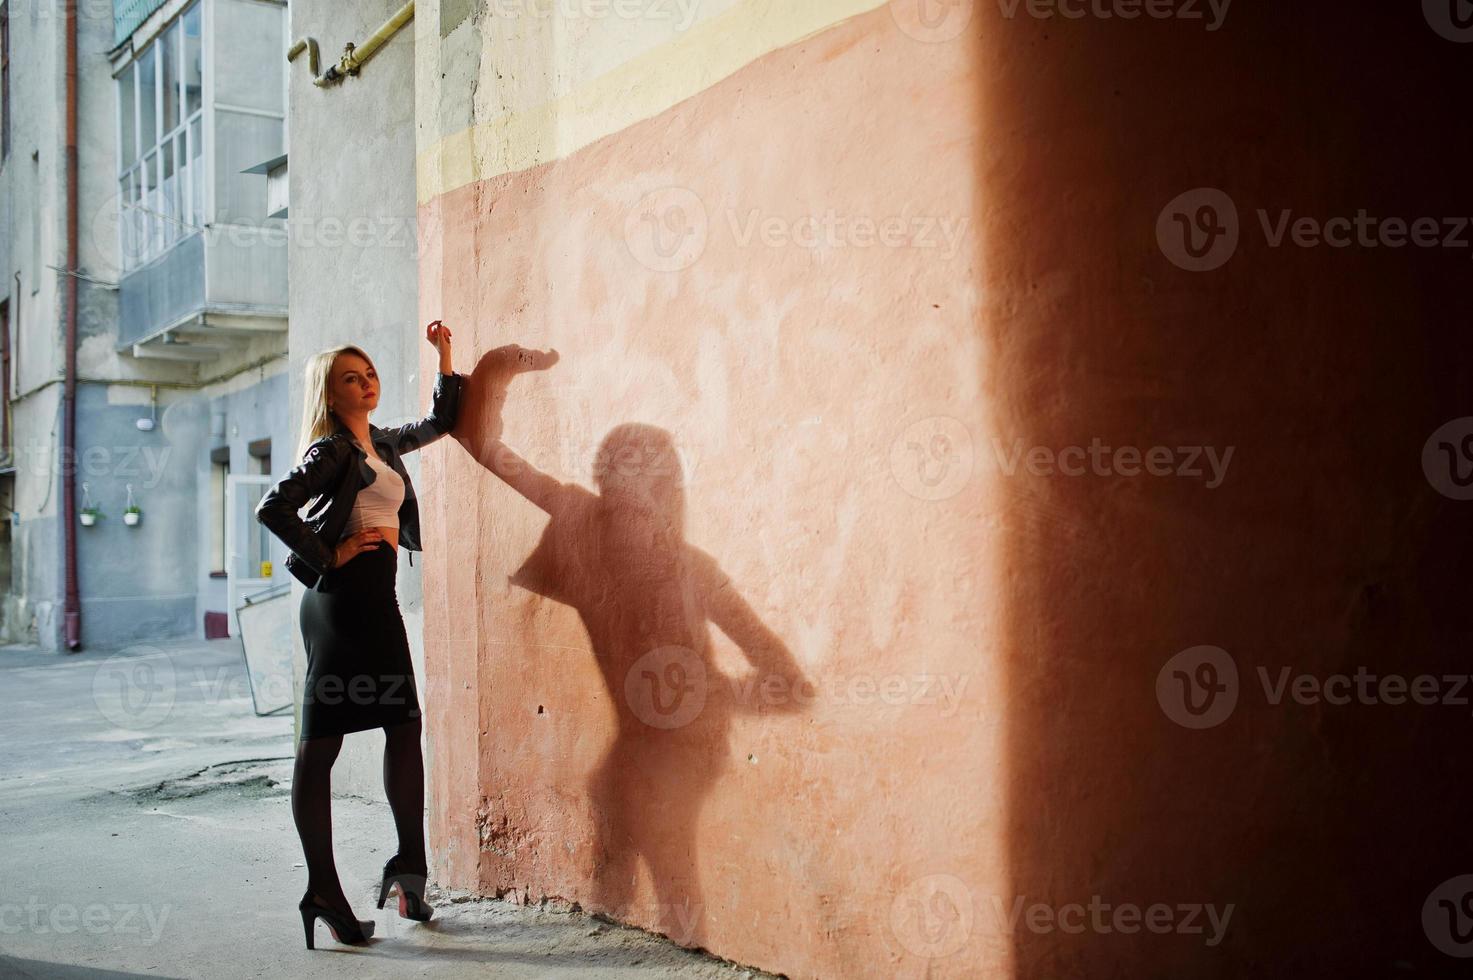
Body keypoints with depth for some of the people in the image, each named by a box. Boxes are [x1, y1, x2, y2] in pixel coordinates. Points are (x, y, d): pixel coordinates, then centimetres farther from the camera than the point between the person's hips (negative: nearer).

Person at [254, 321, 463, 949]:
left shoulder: (383, 444, 19)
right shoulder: (332, 449, -6)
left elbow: (440, 423, 35)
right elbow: (273, 509, -18)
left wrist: (445, 358, 26)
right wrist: (329, 556, -12)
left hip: (374, 599, 9)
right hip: (347, 596, -9)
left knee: (404, 724, 9)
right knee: (320, 744, -5)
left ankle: (409, 867, 16)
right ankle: (324, 893, -2)